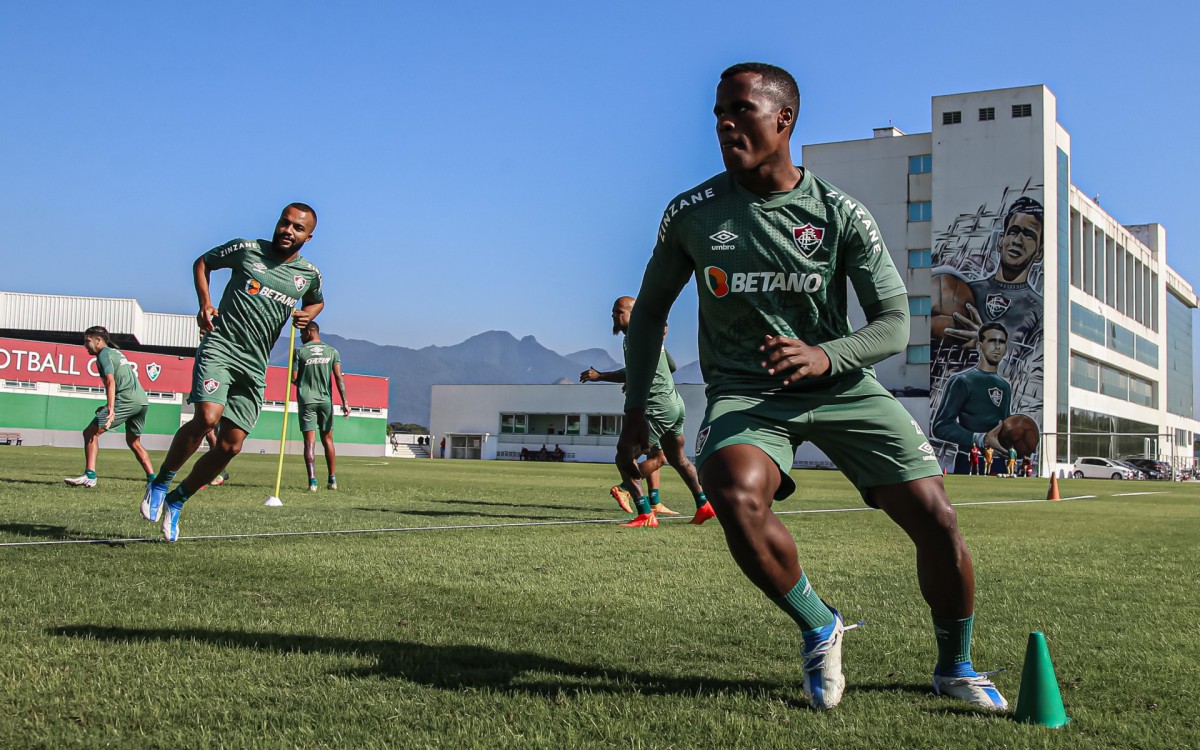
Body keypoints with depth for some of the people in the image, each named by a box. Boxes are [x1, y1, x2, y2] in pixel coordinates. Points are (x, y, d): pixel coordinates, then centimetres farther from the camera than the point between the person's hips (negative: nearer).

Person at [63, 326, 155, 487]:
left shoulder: (104, 355, -1)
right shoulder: (116, 352, 27)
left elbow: (110, 381, -16)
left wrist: (110, 409, -26)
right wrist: (109, 406, 31)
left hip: (127, 400, -9)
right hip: (143, 401, 9)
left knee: (90, 432, -6)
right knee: (133, 442, 22)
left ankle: (89, 476, -18)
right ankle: (152, 479, 15)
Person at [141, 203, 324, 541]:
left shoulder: (309, 274, 10)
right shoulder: (247, 249, 2)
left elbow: (317, 301, 31)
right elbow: (202, 262, 16)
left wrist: (307, 315, 8)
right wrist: (204, 303, 1)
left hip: (254, 365, 4)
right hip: (219, 346, -4)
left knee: (230, 446, 0)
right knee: (207, 417, -28)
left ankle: (176, 500, 20)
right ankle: (160, 483, -5)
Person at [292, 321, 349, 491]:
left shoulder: (299, 352, -1)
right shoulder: (332, 352, 5)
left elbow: (294, 379, -3)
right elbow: (339, 377, -4)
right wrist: (345, 402, -6)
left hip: (306, 400, -2)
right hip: (326, 400, 2)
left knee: (310, 441, -3)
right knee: (327, 440, 14)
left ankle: (312, 481, -13)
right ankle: (332, 480, 15)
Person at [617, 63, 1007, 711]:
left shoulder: (840, 214, -4)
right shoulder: (691, 214, -2)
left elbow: (895, 323, -5)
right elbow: (650, 311, 11)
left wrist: (824, 355, -26)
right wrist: (635, 411, 5)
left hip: (840, 385, 1)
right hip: (743, 391, -1)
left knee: (936, 520, -9)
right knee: (735, 495, -34)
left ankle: (954, 667, 21)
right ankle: (819, 628, -5)